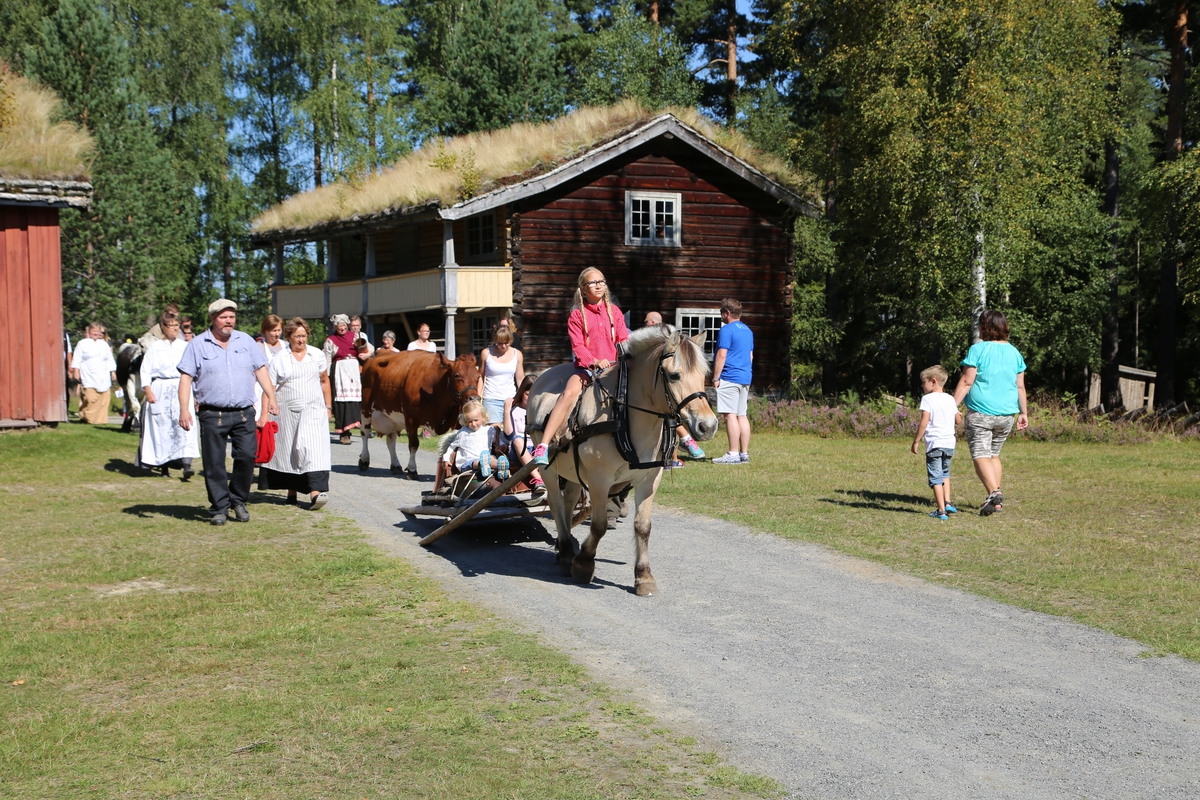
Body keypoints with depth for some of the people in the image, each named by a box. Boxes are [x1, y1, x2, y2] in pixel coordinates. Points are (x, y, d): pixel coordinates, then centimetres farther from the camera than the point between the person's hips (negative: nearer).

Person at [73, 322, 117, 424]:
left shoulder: (104, 344, 17)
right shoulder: (82, 343, 5)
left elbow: (110, 360, 21)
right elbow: (77, 360, 3)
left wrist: (113, 372, 15)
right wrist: (76, 372, -5)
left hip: (102, 378, 4)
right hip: (89, 378, -4)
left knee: (104, 400, -3)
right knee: (90, 399, -15)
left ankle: (100, 419, 3)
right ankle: (89, 418, -5)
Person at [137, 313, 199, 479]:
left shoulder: (185, 346, 10)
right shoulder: (155, 347, 6)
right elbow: (145, 370, 4)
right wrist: (148, 391, -7)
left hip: (181, 389, 0)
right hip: (160, 391, 0)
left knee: (184, 425, -13)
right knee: (162, 427, 1)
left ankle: (186, 464, -20)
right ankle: (163, 465, 12)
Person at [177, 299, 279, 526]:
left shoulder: (246, 341, 12)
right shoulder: (197, 345, 3)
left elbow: (260, 370, 14)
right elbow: (185, 378, 0)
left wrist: (271, 398, 4)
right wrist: (184, 410, -9)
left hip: (244, 413, 2)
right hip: (212, 415, -2)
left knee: (246, 456, -5)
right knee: (214, 463, 0)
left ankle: (238, 501, 15)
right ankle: (219, 508, 11)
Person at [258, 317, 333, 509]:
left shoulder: (318, 355, 7)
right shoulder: (279, 360, 1)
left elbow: (325, 381, 17)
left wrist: (328, 407, 15)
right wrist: (264, 415, -9)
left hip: (313, 410, 0)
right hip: (287, 412, 0)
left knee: (313, 447, -15)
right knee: (289, 450, 6)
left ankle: (315, 492, -25)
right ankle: (291, 491, 22)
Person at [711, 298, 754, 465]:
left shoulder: (727, 330, -10)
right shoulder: (748, 331, 16)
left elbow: (721, 355, -15)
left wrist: (715, 378, -11)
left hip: (729, 379, -9)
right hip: (745, 378, 9)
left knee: (730, 415, -9)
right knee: (742, 415, 10)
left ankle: (733, 454, -11)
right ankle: (744, 453, 10)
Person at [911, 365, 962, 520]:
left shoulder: (928, 399, -8)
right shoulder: (950, 399, 10)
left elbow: (924, 422, -14)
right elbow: (958, 420, 15)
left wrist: (916, 441, -8)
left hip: (934, 443, -6)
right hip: (950, 443, 6)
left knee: (936, 478, -1)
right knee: (945, 473, 25)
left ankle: (941, 511, -4)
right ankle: (947, 503, 14)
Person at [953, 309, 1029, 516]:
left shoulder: (978, 350, -8)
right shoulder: (1014, 352, 8)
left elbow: (966, 382, -12)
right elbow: (1020, 386, 11)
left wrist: (952, 406, -9)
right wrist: (1024, 412, 18)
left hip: (980, 412, -6)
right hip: (1006, 413, 6)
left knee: (980, 455, -6)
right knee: (994, 455, 18)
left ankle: (994, 493, -25)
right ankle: (996, 500, 15)